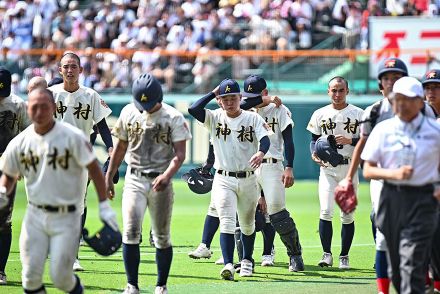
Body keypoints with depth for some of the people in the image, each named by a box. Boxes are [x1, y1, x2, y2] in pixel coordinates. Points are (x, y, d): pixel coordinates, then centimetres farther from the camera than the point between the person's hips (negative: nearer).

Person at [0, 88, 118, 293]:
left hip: (66, 217, -3)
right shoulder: (19, 143, -1)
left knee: (61, 277, -2)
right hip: (35, 216, 3)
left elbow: (93, 169, -8)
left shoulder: (72, 137, -12)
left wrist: (104, 206, -12)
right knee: (31, 276, -1)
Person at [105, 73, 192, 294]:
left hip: (160, 181, -2)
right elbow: (121, 147, 15)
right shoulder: (128, 112, 4)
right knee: (131, 231, -11)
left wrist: (167, 176, -30)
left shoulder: (173, 117, -6)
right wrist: (109, 177, 14)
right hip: (134, 180, 2)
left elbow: (180, 153, -13)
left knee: (162, 236, 5)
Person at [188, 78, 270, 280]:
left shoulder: (253, 118, 0)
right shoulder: (215, 118, 1)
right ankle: (228, 265, -24)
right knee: (227, 222, -15)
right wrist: (213, 93, -6)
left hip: (248, 179, 1)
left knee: (247, 224, 16)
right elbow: (193, 109, -16)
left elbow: (265, 139, -16)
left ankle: (247, 261, 36)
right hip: (223, 180, -1)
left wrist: (260, 152, -39)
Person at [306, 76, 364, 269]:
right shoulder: (320, 114, 7)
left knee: (347, 215, 2)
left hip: (349, 168, -1)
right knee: (326, 211, -12)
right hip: (327, 168, 1)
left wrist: (350, 140, -17)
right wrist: (314, 154, -8)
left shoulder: (358, 114, 2)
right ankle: (327, 254, -3)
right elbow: (314, 139, 12)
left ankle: (344, 256, 11)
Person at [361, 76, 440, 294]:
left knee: (412, 262, -13)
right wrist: (393, 173, -14)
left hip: (422, 200, -3)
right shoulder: (383, 129, 5)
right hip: (391, 198, 3)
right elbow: (368, 170, 4)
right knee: (395, 266, 8)